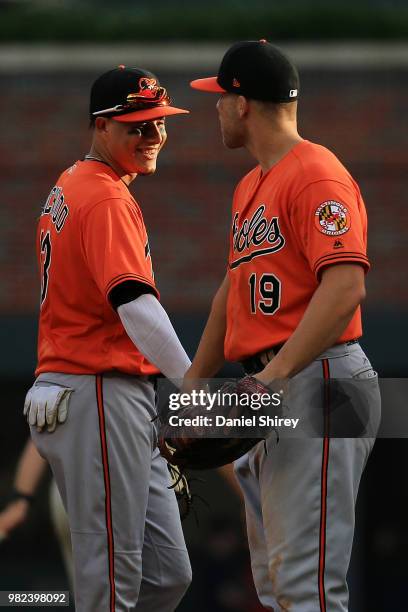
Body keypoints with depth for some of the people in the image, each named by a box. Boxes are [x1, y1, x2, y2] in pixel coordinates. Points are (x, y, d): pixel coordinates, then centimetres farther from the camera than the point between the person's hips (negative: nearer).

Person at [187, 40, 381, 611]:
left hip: (317, 383, -11)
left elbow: (345, 287, -25)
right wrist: (192, 385, 24)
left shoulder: (316, 175, -13)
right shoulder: (250, 187, 20)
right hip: (272, 392, 11)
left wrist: (275, 374, -31)